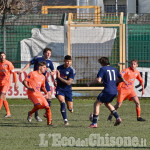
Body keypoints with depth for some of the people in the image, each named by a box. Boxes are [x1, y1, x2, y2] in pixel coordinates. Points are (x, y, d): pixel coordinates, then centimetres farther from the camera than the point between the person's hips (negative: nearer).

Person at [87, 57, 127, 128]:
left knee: (97, 104, 2)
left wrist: (90, 83, -3)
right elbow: (121, 78, 22)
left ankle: (94, 123, -5)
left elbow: (98, 80, -17)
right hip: (114, 91, 7)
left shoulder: (103, 69, -5)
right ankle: (118, 118, 20)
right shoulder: (114, 69, 15)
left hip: (107, 90, -7)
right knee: (107, 103, 30)